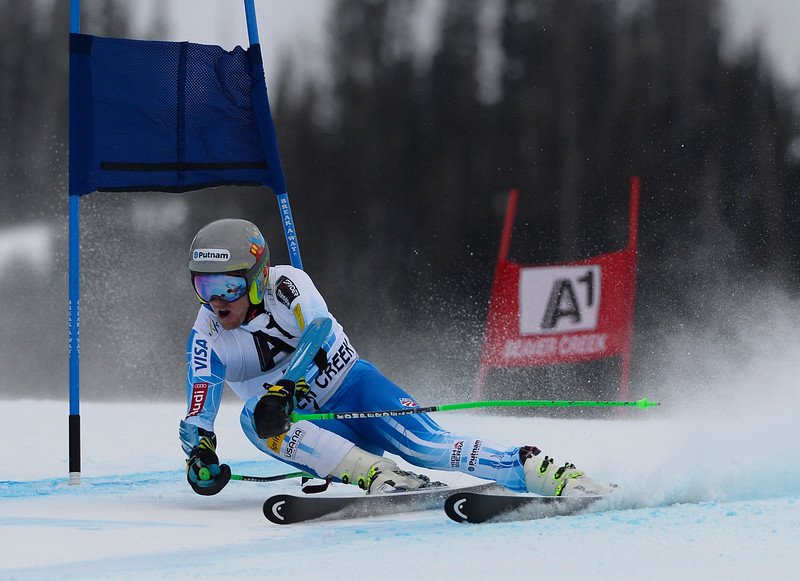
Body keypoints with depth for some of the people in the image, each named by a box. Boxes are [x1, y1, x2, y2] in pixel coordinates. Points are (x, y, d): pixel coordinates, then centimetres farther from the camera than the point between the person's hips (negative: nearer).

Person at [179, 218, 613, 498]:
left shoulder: (287, 286, -15)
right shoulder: (207, 339, -6)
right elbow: (198, 413, -9)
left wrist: (283, 389, -48)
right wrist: (199, 454, -32)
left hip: (350, 386, -2)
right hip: (302, 425, 2)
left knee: (424, 445, -28)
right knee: (254, 418, -31)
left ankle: (553, 475, -29)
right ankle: (379, 476, -41)